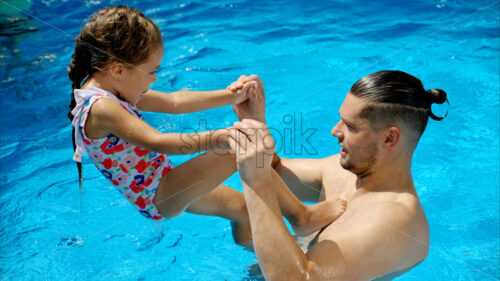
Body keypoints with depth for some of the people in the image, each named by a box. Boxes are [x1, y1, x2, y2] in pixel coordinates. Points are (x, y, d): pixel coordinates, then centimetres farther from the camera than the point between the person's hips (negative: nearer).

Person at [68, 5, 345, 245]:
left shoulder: (114, 91, 5)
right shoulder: (101, 108, -25)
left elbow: (173, 102, 4)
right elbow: (156, 141, -37)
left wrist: (229, 96, -3)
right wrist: (218, 138, -45)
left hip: (169, 189, 10)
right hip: (158, 198, -10)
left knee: (241, 208, 17)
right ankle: (300, 216, -7)